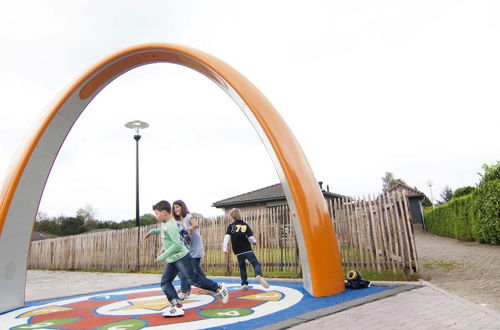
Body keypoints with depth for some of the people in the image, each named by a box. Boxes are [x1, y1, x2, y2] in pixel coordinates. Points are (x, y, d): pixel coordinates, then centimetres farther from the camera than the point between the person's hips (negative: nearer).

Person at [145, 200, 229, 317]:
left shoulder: (170, 226, -21)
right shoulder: (164, 223, 10)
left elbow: (177, 244, -28)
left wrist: (163, 256, -24)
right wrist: (153, 231, 32)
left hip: (181, 257, -10)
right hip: (172, 260, 10)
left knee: (193, 279, -6)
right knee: (165, 282, 0)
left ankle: (219, 288, 9)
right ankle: (177, 306, -4)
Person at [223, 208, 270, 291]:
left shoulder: (231, 226, 1)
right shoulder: (245, 225, -2)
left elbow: (227, 237, -10)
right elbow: (251, 237, -9)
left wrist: (225, 248, -12)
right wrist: (254, 242, 11)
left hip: (238, 252, 2)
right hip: (247, 250, -2)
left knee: (242, 267, 18)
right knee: (256, 263, -1)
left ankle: (244, 284, 16)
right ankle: (259, 275, -28)